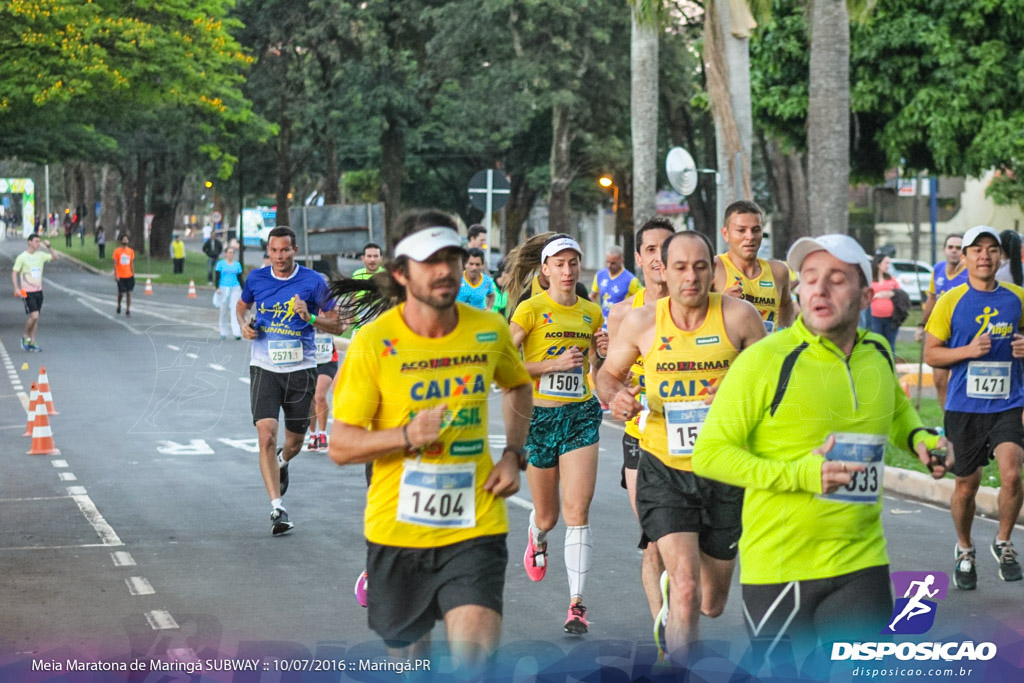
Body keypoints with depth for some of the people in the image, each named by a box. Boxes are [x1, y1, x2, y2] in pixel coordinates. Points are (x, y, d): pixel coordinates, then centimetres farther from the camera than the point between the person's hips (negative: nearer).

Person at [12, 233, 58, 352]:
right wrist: (16, 288, -14)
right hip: (27, 292, -6)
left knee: (36, 318, 7)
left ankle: (32, 343, 13)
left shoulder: (40, 255, 7)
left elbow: (54, 257, 10)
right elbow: (14, 273, -5)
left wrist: (48, 247, -5)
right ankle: (26, 337, 7)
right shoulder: (22, 257, -7)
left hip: (39, 291, 6)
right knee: (34, 315, -15)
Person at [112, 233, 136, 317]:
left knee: (128, 293, -1)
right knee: (121, 293, -1)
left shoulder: (131, 251, 7)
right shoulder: (117, 251, -3)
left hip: (129, 276, 3)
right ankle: (119, 305, 29)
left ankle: (128, 311, 3)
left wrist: (133, 275, 8)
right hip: (120, 276, -3)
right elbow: (115, 263, -5)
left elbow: (132, 264, 12)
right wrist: (116, 275, -12)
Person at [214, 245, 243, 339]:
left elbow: (240, 278, 16)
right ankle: (224, 332, 16)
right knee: (224, 311, 4)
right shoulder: (220, 264, 4)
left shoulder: (237, 264, 12)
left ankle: (236, 332, -18)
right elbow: (217, 277, 0)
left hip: (235, 289, 1)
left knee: (235, 310, -12)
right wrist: (217, 288, -13)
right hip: (224, 289, -1)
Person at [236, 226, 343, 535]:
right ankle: (277, 508, -15)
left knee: (294, 442, 12)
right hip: (264, 369, 0)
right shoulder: (256, 278, 1)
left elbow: (336, 325, -1)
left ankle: (281, 463, 50)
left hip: (301, 369, 0)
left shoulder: (313, 281, -5)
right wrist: (243, 326, 0)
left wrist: (310, 317, -20)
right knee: (266, 435, -17)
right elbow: (241, 306, 22)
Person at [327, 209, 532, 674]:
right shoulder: (373, 343, -10)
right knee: (407, 655, 16)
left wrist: (513, 454, 7)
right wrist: (406, 435, -26)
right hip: (397, 528, 0)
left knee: (475, 657, -18)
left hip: (475, 528, 1)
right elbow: (340, 446, -9)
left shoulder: (490, 332, -1)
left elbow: (517, 387, 23)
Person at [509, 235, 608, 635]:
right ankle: (537, 537, 49)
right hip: (540, 416, -2)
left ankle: (576, 604, -10)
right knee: (547, 516, 10)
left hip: (580, 414, 2)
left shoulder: (592, 313, 7)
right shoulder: (531, 309, -7)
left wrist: (602, 353, -3)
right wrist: (555, 364, -17)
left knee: (577, 512, -11)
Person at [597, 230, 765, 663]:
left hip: (725, 471, 1)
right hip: (664, 470, -1)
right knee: (685, 584, -20)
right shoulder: (641, 322, -4)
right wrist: (614, 395, -12)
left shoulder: (738, 316, -7)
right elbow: (608, 373, 11)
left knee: (712, 603, 15)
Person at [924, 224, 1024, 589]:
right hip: (964, 407, -1)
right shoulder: (951, 302, -2)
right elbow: (930, 354, 1)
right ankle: (964, 549, 33)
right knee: (966, 486, 7)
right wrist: (968, 350, -15)